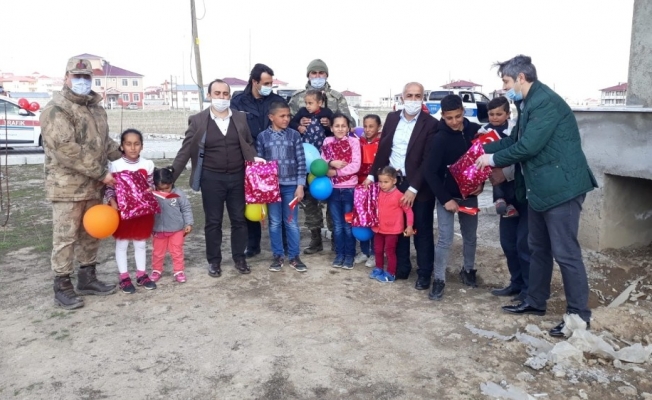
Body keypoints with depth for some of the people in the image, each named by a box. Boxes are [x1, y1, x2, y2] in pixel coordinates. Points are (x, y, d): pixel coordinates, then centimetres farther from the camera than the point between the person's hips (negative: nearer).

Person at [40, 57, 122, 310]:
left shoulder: (96, 108, 14)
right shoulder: (57, 109, -12)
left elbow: (105, 142, 23)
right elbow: (64, 149, -21)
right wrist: (101, 173, -20)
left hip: (93, 185, 8)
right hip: (67, 186, -8)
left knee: (91, 234, 14)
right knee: (65, 237, 0)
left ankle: (87, 279, 28)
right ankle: (62, 287, 11)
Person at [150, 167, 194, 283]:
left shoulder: (178, 194, -12)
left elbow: (186, 209, -5)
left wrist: (189, 223, -8)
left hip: (176, 230, -1)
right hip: (158, 231, 1)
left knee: (177, 252, 11)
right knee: (157, 253, 16)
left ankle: (179, 271, 26)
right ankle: (156, 270, 36)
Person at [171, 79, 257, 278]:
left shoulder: (241, 118, 3)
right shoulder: (198, 120, -3)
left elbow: (249, 144, 10)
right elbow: (185, 151, -2)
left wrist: (255, 159, -9)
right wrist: (171, 175, -6)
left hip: (237, 177, 2)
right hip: (211, 178, -2)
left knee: (239, 219, 11)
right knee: (213, 222, 9)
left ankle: (239, 258, 26)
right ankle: (214, 261, 23)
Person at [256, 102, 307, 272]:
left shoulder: (295, 135, 0)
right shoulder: (262, 137, 1)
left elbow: (301, 162, -1)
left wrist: (300, 185, -6)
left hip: (290, 185, 0)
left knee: (292, 222, 6)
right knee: (275, 223, 8)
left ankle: (294, 257, 17)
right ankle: (278, 256, 20)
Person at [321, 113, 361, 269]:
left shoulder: (353, 142, -5)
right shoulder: (327, 142, 4)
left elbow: (356, 166, -13)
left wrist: (336, 172, -15)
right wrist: (331, 163, -17)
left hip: (349, 188, -3)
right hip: (333, 188, 3)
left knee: (348, 224, 7)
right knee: (337, 225, 11)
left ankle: (349, 255, 18)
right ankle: (339, 254, 22)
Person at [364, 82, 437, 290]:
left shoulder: (430, 123, -10)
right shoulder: (392, 118, 6)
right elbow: (383, 149, 11)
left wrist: (413, 188, -19)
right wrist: (372, 175, 7)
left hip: (418, 185, -4)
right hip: (393, 181, 4)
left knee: (422, 230, 6)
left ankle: (424, 273, 18)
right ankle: (401, 268, 28)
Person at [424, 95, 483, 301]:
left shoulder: (475, 130, -5)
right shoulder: (440, 138, -15)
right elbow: (430, 172, -15)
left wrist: (480, 183, -9)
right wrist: (445, 199, -18)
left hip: (469, 194, 4)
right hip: (447, 196, -4)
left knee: (470, 236, 15)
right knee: (445, 239, -4)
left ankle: (468, 270, 35)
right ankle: (439, 280, 6)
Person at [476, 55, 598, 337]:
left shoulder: (546, 102, -19)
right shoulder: (529, 103, 13)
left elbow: (528, 146, -24)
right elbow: (516, 139, 18)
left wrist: (493, 159, -11)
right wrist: (484, 149, 7)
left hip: (561, 187, -11)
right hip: (541, 188, 11)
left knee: (565, 252, -4)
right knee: (538, 248, 18)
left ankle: (579, 315, 8)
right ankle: (535, 301, 31)